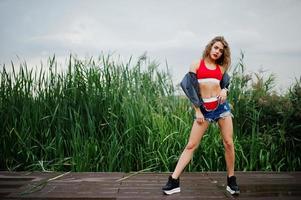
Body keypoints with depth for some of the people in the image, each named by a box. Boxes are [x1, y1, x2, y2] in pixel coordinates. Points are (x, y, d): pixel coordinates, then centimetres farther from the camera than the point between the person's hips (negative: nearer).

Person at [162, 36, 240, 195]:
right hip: (204, 109, -3)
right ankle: (174, 181, -2)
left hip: (221, 106, 3)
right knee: (191, 145, -5)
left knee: (228, 143, 1)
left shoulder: (221, 68, 11)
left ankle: (231, 180, 17)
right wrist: (197, 111, -6)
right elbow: (190, 88, -1)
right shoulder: (197, 65, 3)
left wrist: (224, 91, -2)